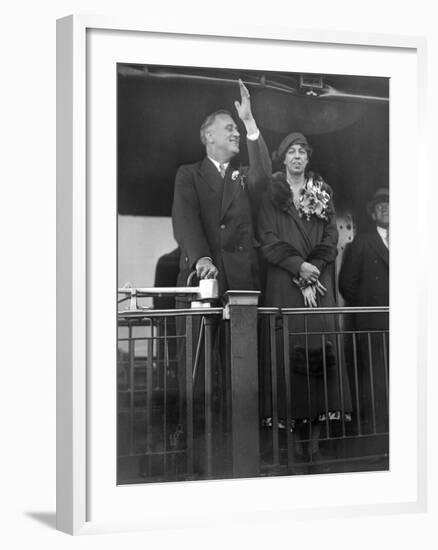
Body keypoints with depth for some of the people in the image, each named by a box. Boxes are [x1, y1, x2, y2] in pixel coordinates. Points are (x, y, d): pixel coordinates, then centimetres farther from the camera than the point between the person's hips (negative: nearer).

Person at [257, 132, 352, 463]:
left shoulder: (322, 194, 14)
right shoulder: (272, 195, 8)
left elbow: (330, 238, 7)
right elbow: (268, 241, -1)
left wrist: (313, 274, -7)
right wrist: (299, 266, -13)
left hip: (319, 281, 2)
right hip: (284, 283, -1)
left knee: (321, 346, -8)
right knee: (290, 347, -8)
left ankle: (316, 433, -6)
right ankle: (295, 429, -3)